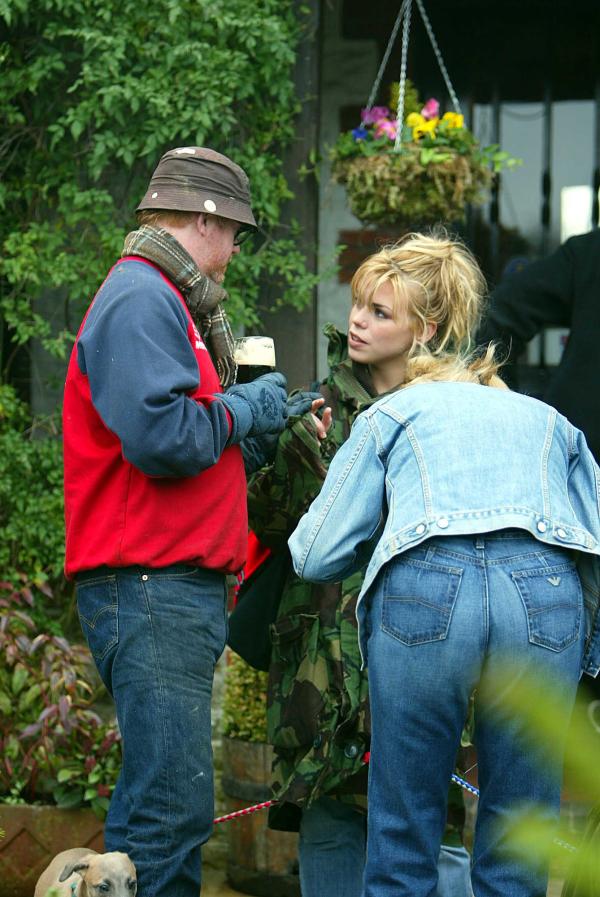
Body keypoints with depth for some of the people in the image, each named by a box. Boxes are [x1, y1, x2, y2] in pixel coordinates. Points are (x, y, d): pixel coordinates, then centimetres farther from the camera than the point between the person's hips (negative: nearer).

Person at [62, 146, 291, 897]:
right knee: (171, 807, -13)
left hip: (178, 588, 11)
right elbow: (158, 434, -23)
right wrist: (241, 413, -7)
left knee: (166, 802, 14)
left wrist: (260, 417, 13)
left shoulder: (164, 301, 23)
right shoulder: (140, 301, -11)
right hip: (150, 588, -11)